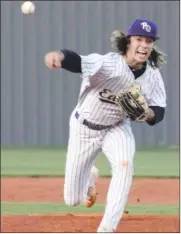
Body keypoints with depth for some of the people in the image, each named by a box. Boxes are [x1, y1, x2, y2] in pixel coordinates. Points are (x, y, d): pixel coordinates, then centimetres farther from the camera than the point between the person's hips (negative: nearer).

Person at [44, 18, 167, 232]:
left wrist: (147, 114, -34)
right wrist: (60, 56, -75)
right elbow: (79, 62, -50)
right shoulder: (108, 63, -32)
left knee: (125, 163, -31)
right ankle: (90, 177, 45)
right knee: (73, 199, 4)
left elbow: (158, 111, -8)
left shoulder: (153, 75, -15)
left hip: (117, 127, 2)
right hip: (84, 127, -2)